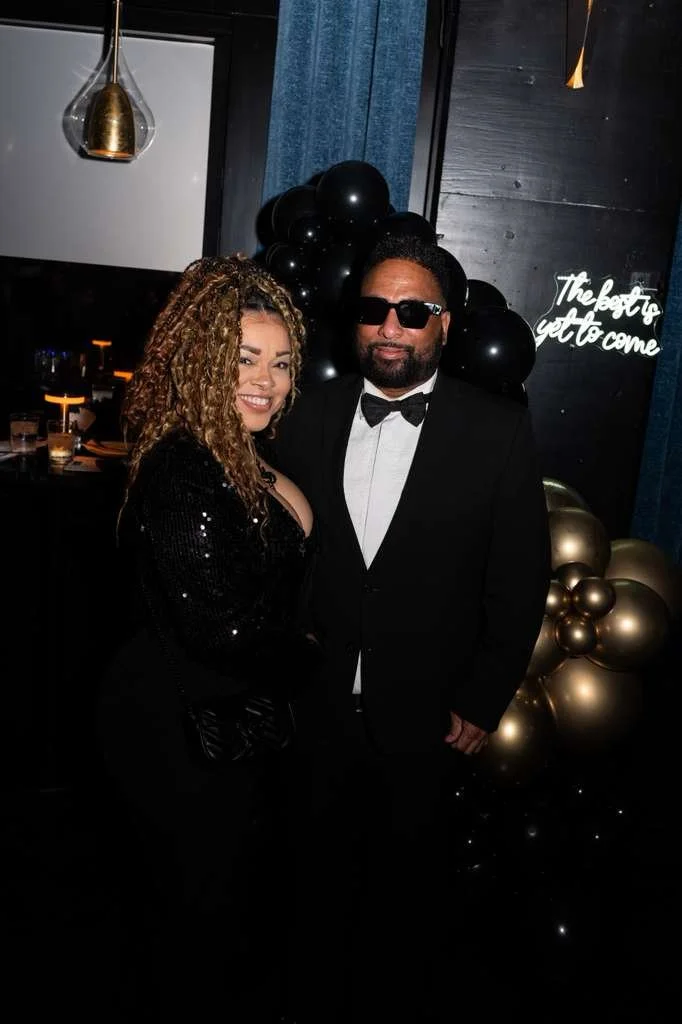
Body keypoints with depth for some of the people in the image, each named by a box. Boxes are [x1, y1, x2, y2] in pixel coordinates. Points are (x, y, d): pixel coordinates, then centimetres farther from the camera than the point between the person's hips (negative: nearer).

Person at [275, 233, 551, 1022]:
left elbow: (521, 578, -7)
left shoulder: (499, 431, -10)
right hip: (319, 708, 2)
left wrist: (484, 702, -6)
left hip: (427, 720, -2)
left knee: (407, 892, 20)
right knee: (322, 875, 23)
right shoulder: (312, 415, -3)